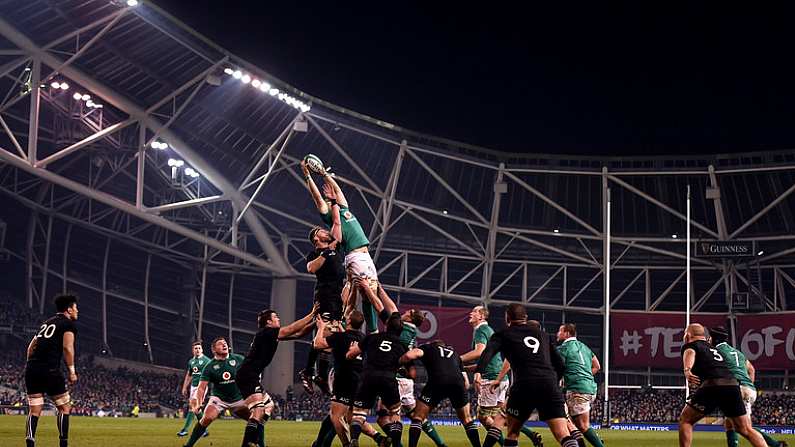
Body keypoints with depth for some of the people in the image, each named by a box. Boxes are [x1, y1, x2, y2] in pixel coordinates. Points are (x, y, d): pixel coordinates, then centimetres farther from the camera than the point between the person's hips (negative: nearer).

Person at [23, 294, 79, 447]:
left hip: (31, 369, 7)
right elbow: (68, 347, -11)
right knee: (64, 407, 7)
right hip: (50, 371, -7)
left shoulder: (46, 322, 25)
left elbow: (31, 347, 24)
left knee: (34, 410, 7)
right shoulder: (69, 324, 3)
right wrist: (72, 371, -7)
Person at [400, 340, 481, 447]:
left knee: (417, 418, 10)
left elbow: (409, 355, 5)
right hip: (457, 382, 3)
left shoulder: (427, 347, 27)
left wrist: (398, 362, 23)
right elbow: (466, 384, 29)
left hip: (437, 381, -3)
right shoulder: (454, 353, 38)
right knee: (466, 420, 24)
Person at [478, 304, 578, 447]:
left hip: (524, 385, -2)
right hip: (549, 384, 2)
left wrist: (479, 372, -19)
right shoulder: (542, 334, 28)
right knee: (563, 434, -7)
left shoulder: (503, 334, 17)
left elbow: (488, 352, -4)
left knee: (512, 431, 18)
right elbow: (560, 364, 26)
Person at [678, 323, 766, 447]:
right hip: (733, 385, 6)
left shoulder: (689, 345, 16)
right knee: (746, 430, 14)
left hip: (712, 386, -6)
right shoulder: (713, 349, 36)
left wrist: (687, 370, -26)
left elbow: (690, 353, -9)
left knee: (685, 421, 11)